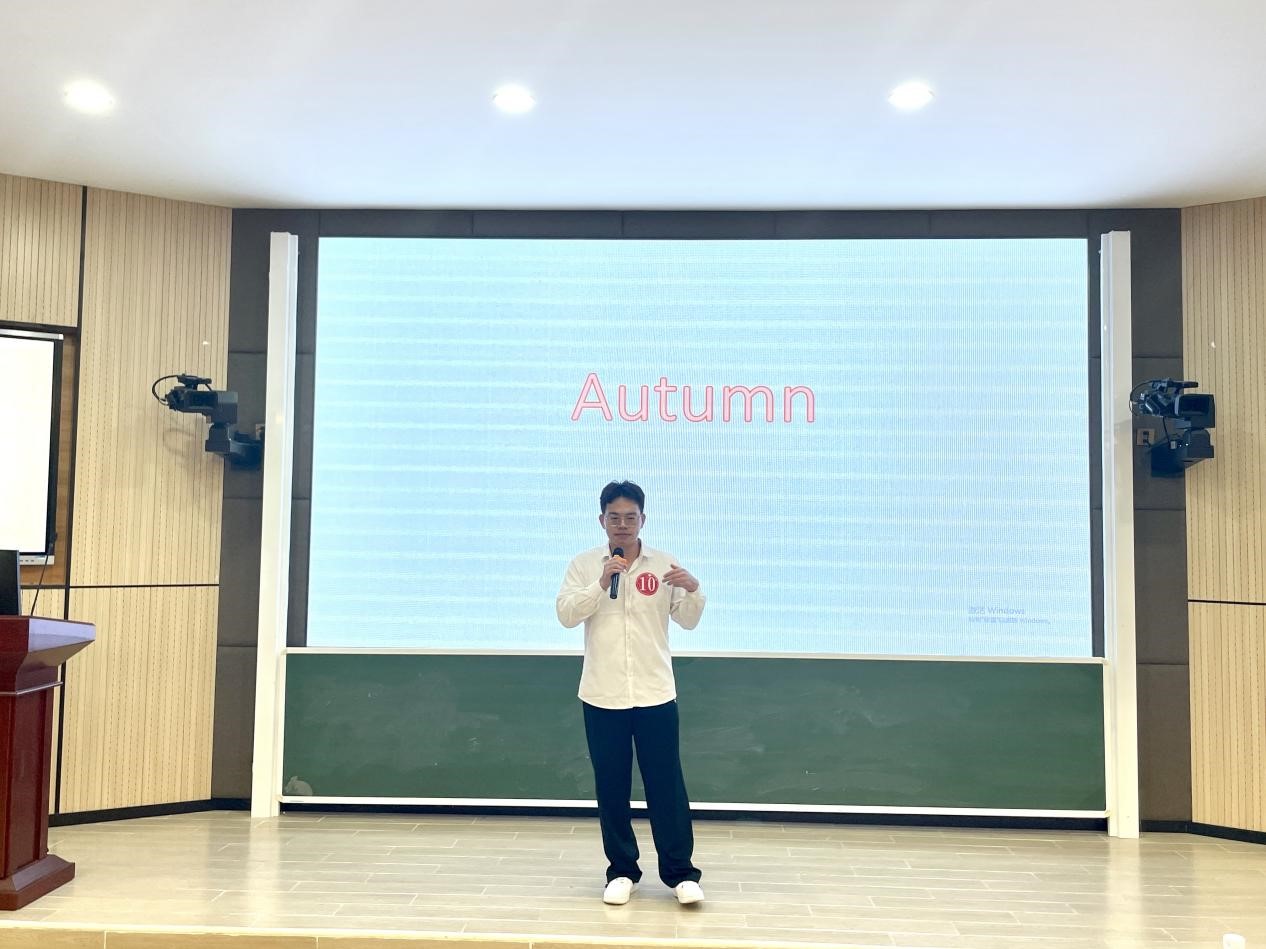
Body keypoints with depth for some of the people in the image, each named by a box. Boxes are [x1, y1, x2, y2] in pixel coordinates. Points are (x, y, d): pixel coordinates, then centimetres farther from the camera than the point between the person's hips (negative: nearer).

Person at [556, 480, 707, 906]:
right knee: (611, 788, 9)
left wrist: (693, 589, -19)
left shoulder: (663, 564, 2)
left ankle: (681, 872, 14)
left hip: (655, 694, 0)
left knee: (666, 785, 3)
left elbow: (688, 621, 1)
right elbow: (566, 615, -9)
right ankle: (621, 872, 22)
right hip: (602, 697, 1)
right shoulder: (584, 565, 1)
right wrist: (601, 583, -21)